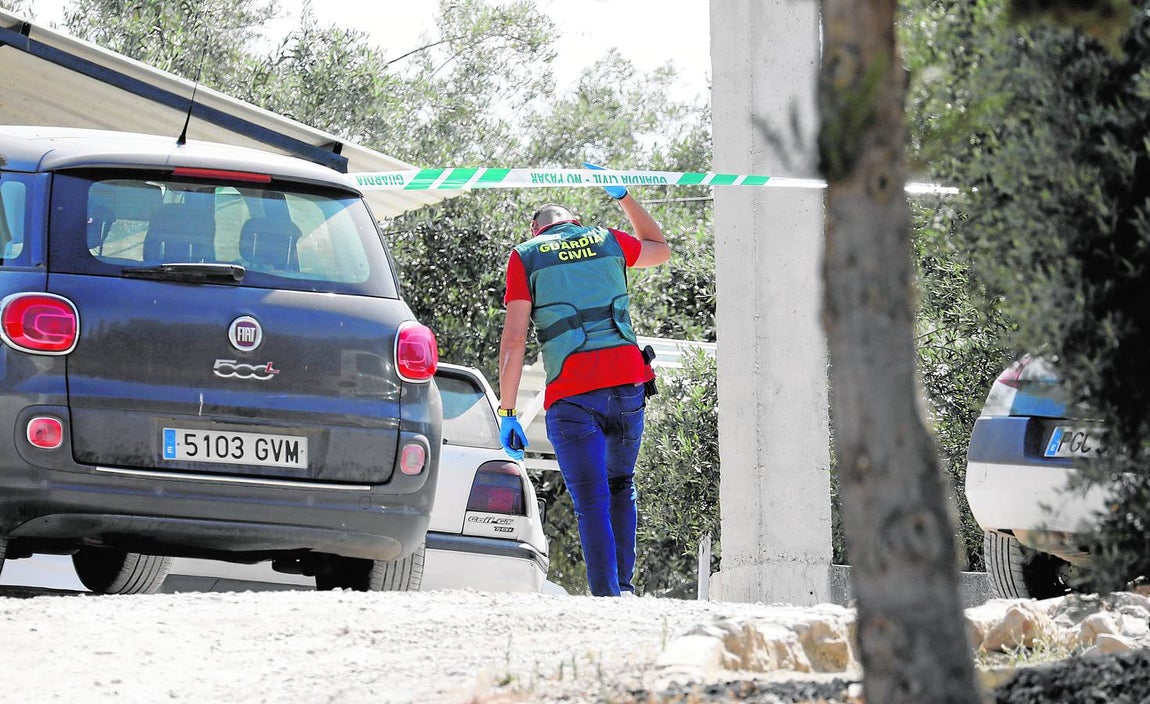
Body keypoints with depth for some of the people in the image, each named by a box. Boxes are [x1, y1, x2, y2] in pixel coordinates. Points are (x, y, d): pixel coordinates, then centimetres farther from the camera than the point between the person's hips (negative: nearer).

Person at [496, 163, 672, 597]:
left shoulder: (525, 257, 8)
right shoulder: (607, 241, 17)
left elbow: (513, 339, -1)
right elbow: (661, 249, 40)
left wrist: (507, 413, -1)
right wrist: (623, 195, 46)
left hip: (571, 395, -3)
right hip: (628, 383, 3)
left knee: (592, 505, -3)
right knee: (620, 486, 23)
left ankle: (607, 597, -12)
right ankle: (624, 586, 16)